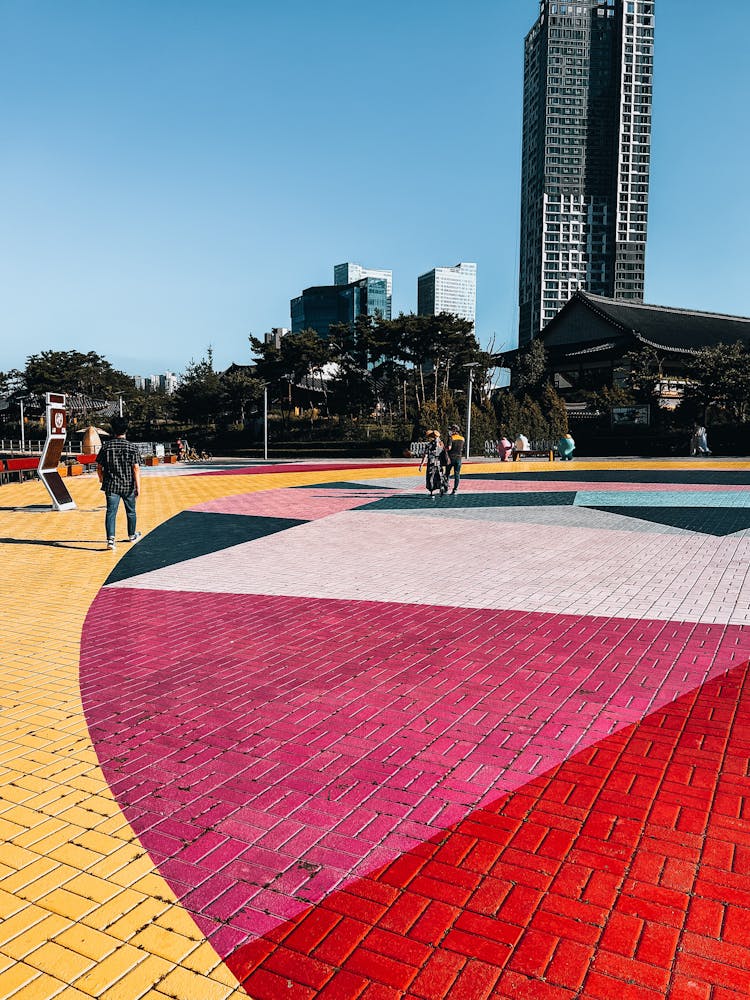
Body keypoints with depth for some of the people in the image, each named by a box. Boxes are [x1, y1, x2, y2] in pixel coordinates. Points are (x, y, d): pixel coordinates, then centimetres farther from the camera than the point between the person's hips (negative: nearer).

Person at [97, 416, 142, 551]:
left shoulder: (106, 446, -1)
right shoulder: (131, 446, -6)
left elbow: (99, 466, 5)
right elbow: (136, 468, -11)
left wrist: (101, 478, 24)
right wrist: (138, 486, -8)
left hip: (111, 485, 0)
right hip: (128, 486, 0)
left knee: (111, 512, -2)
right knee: (130, 511, 18)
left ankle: (110, 539, -17)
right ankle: (132, 535, 36)